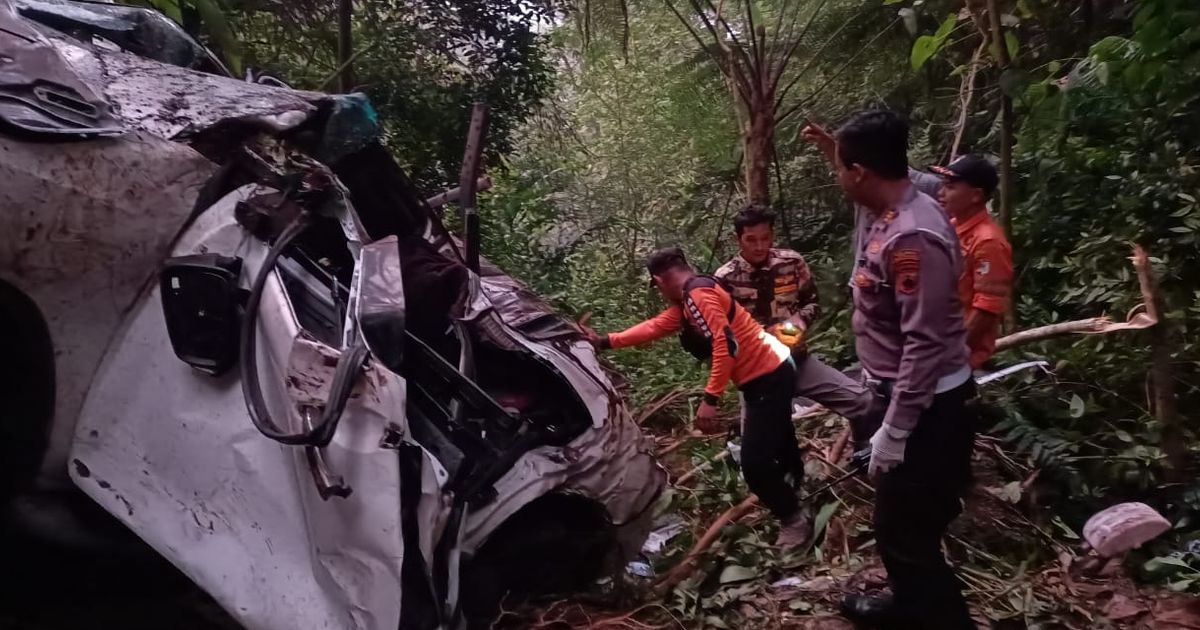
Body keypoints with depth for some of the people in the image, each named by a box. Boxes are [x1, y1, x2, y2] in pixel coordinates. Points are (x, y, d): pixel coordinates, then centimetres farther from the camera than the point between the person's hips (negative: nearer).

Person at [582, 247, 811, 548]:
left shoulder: (698, 293, -21)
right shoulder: (687, 301, 11)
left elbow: (725, 344, -29)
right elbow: (655, 326, 13)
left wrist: (710, 399, -28)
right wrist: (605, 341, 11)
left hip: (768, 375, -11)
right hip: (766, 373, 11)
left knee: (754, 462, -9)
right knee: (774, 444, 28)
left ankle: (793, 521, 10)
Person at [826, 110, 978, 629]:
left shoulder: (913, 238, -29)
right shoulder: (886, 213, 0)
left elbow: (926, 345, -28)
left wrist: (894, 432, -24)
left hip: (926, 408, -10)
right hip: (905, 394, 10)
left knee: (905, 533, 3)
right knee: (899, 523, 26)